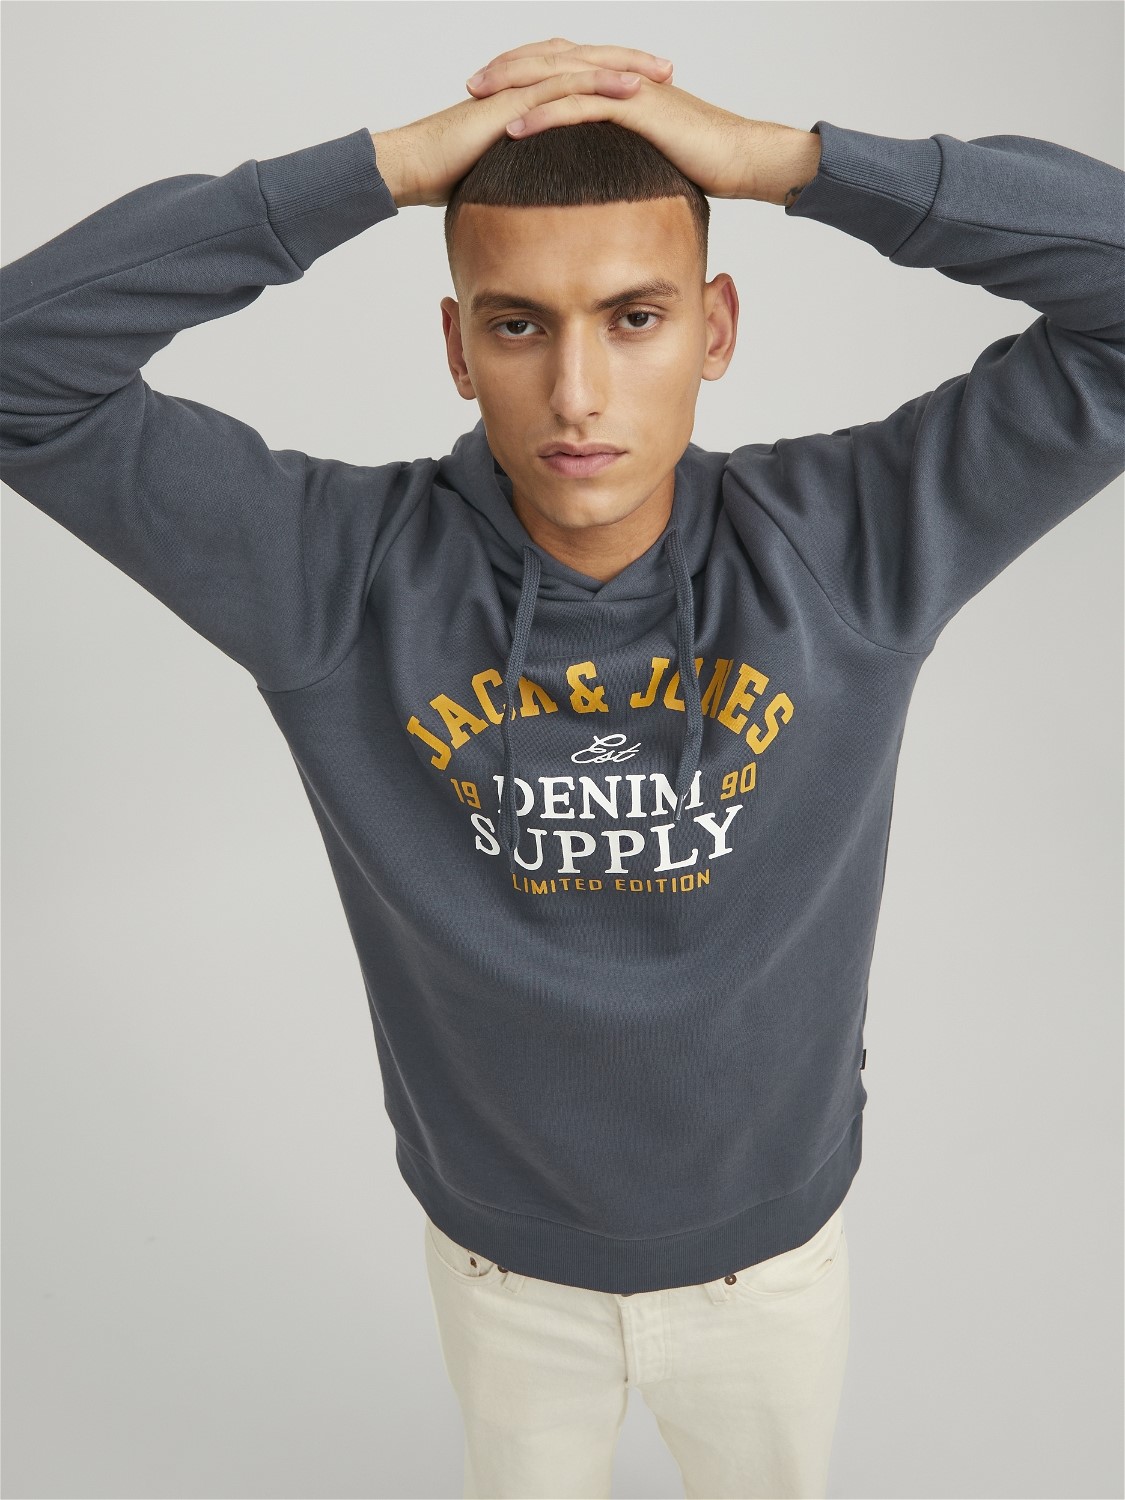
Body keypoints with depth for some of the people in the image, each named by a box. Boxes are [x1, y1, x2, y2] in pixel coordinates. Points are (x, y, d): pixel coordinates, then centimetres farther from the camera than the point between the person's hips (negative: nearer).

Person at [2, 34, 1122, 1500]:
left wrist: (787, 156, -34)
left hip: (771, 1247, 1)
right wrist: (377, 166, -35)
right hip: (502, 1260, 0)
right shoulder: (344, 573, -24)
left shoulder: (856, 541, -22)